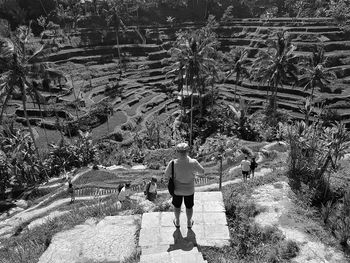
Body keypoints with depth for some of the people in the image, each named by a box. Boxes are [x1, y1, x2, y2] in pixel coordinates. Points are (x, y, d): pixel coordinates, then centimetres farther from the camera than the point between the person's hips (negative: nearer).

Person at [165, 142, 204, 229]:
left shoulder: (173, 163, -28)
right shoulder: (193, 163, -28)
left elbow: (166, 176, -14)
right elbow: (202, 171, -9)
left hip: (177, 190, 0)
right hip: (189, 190, 0)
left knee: (177, 206, 27)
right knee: (189, 207, 26)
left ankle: (177, 222, 49)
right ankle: (189, 223, 47)